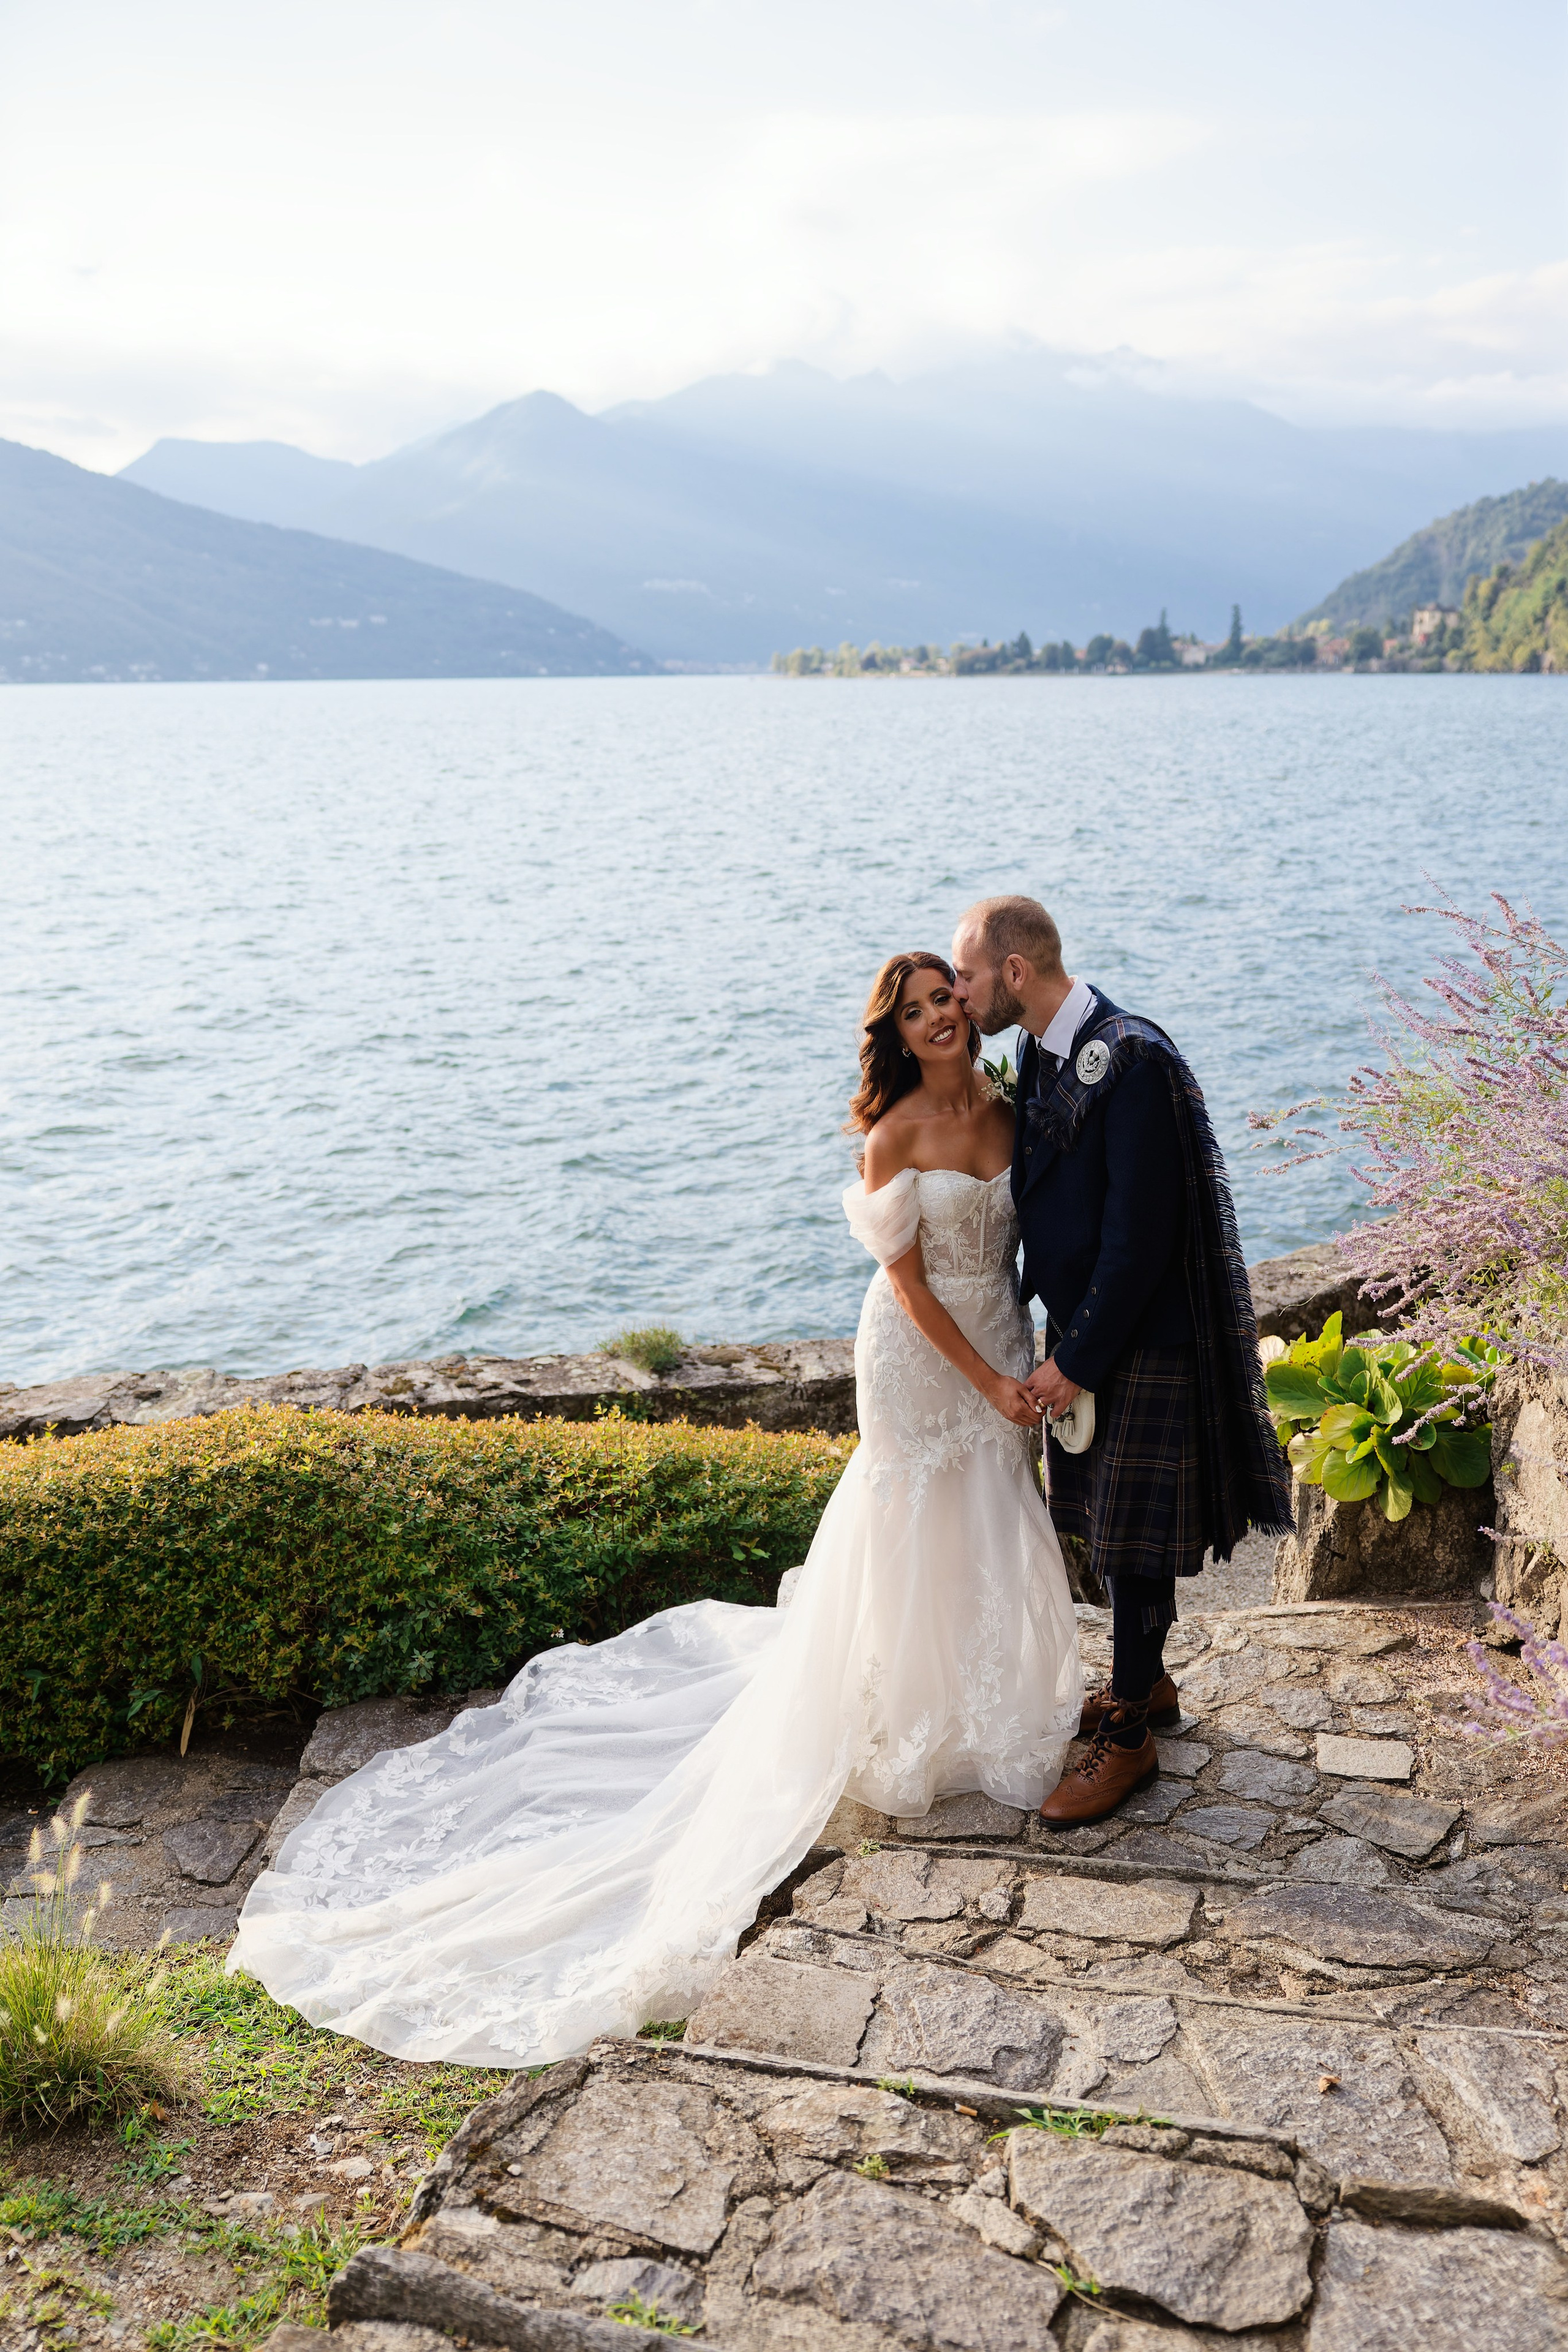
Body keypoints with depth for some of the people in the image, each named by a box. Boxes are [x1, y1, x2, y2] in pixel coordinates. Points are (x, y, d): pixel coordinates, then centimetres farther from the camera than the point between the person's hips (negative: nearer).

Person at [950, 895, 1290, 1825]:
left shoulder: (1132, 1061, -24)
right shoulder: (1045, 1053, 5)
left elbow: (1140, 1236, -24)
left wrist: (1079, 1361, -18)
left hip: (1143, 1344, -9)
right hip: (1083, 1328, 9)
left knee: (1133, 1541, 3)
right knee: (1106, 1527, 20)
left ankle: (1129, 1738, 18)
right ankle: (1146, 1682, 40)